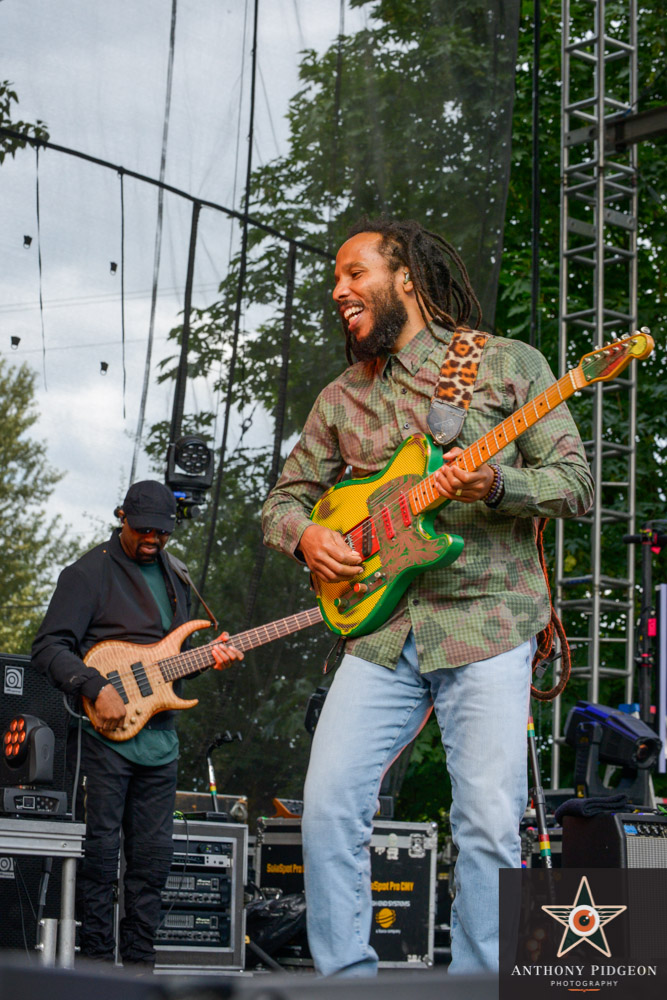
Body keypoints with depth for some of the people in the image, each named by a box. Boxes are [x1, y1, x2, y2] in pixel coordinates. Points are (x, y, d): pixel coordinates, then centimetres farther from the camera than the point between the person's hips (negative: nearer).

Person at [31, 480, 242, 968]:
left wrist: (208, 656, 6)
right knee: (100, 851, -5)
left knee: (153, 856, 7)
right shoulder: (90, 573, -4)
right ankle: (97, 964, 2)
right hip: (105, 733, -7)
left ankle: (139, 964, 15)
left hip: (160, 738, 7)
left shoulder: (174, 578, 18)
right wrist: (98, 687, -22)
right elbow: (49, 647, -11)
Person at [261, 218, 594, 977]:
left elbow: (576, 483, -1)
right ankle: (347, 978, 5)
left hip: (485, 624, -4)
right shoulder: (342, 399, 15)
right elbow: (282, 501, 21)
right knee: (329, 805, -7)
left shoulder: (506, 364, 3)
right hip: (382, 630, 4)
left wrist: (495, 485, -20)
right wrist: (306, 534, -3)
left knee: (490, 823, -10)